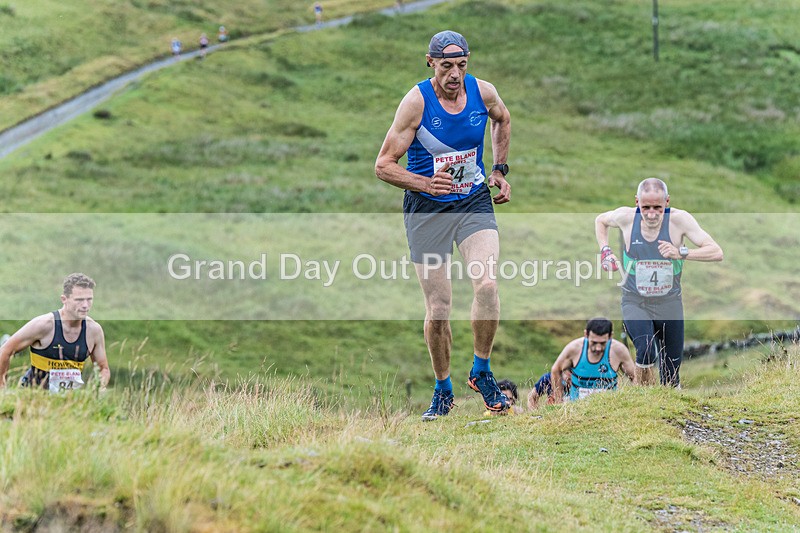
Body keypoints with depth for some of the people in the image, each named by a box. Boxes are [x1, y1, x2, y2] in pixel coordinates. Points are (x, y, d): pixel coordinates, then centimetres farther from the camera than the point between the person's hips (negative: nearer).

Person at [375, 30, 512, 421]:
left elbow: (502, 120, 22)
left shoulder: (483, 92, -4)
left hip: (474, 203, 2)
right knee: (438, 308, -2)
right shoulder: (416, 102, -14)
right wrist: (424, 184, -26)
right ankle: (443, 390, 20)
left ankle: (481, 373, -1)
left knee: (487, 285, -22)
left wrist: (500, 170, 15)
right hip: (427, 211, -2)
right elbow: (383, 165, -11)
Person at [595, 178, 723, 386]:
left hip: (669, 304, 1)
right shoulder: (626, 217, -10)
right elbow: (600, 220, 15)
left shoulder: (679, 219, -15)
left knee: (671, 380, 7)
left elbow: (716, 252, -19)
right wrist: (605, 250, 0)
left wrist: (680, 253, -32)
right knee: (646, 353, -29)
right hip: (635, 303, -1)